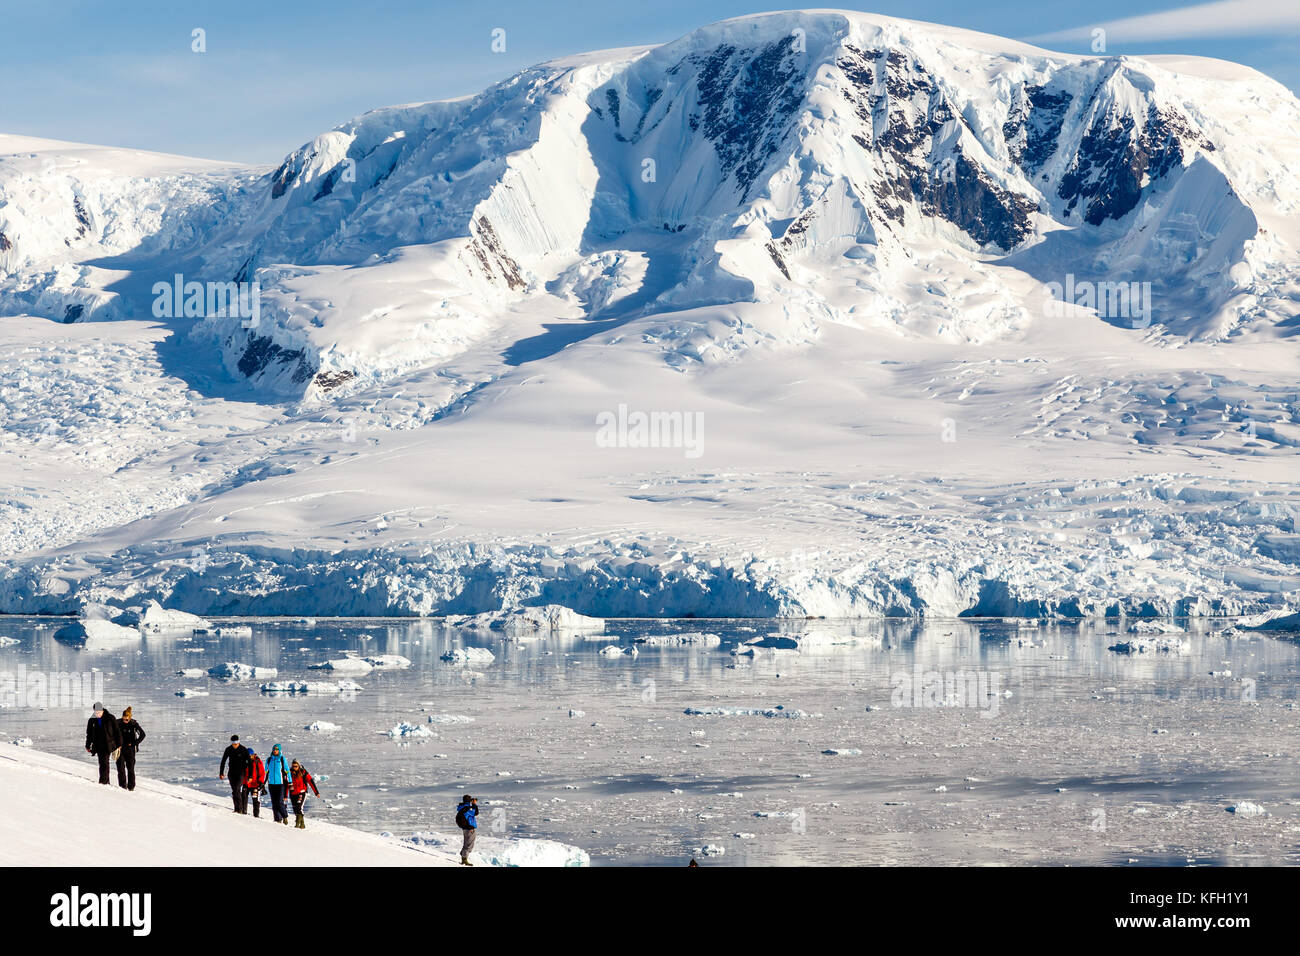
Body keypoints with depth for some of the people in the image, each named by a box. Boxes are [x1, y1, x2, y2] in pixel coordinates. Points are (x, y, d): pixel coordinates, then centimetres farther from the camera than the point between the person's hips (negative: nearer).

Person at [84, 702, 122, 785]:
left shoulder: (110, 718, -5)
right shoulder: (92, 720, 5)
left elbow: (117, 732, 1)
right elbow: (89, 734, 16)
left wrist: (119, 745, 1)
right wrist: (88, 746, 16)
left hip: (108, 745, -4)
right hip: (98, 746, 4)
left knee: (104, 763, -14)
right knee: (102, 764, 4)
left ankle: (103, 781, -18)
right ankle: (106, 782, 11)